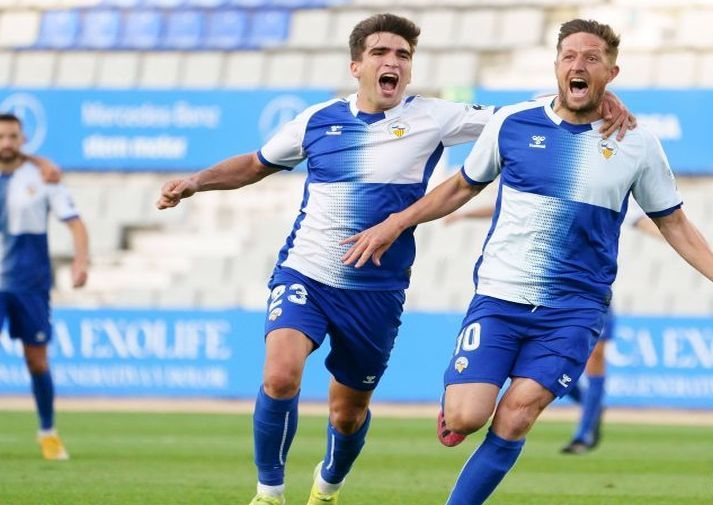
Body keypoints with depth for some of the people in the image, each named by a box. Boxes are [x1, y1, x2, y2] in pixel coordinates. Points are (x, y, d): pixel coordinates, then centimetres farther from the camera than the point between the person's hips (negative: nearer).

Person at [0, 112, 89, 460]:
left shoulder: (42, 177, -1)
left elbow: (74, 222, -3)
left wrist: (81, 260, -17)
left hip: (31, 283, -1)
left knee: (37, 361, 4)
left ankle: (48, 433, 20)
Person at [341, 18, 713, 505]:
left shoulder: (637, 145, 0)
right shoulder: (513, 123, 0)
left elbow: (673, 223, 11)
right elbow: (462, 187, 15)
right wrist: (395, 223, 8)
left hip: (574, 310, 0)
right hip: (498, 298, 0)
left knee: (516, 417, -15)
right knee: (466, 418, -12)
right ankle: (455, 407, 24)